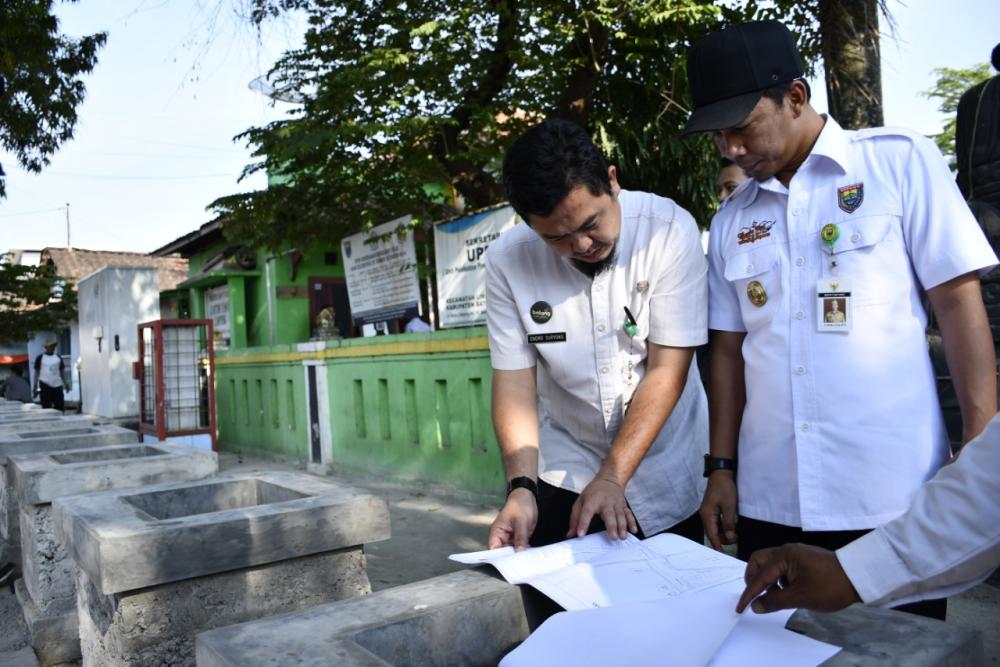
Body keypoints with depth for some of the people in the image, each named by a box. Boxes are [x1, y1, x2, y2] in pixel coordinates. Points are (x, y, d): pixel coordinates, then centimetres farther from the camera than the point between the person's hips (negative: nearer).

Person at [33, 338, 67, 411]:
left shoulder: (58, 357, 10)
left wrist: (65, 383, 6)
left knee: (60, 406, 1)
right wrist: (35, 387, -1)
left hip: (57, 385, 3)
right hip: (45, 385, -3)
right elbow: (36, 372, 3)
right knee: (47, 407, -2)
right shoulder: (40, 358, 2)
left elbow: (62, 371, 14)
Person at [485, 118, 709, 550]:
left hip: (666, 470, -1)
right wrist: (521, 487, -22)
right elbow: (514, 381, -10)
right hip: (562, 476, 1)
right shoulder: (507, 260, -13)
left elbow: (667, 370, -20)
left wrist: (612, 478, -24)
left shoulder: (669, 229, -19)